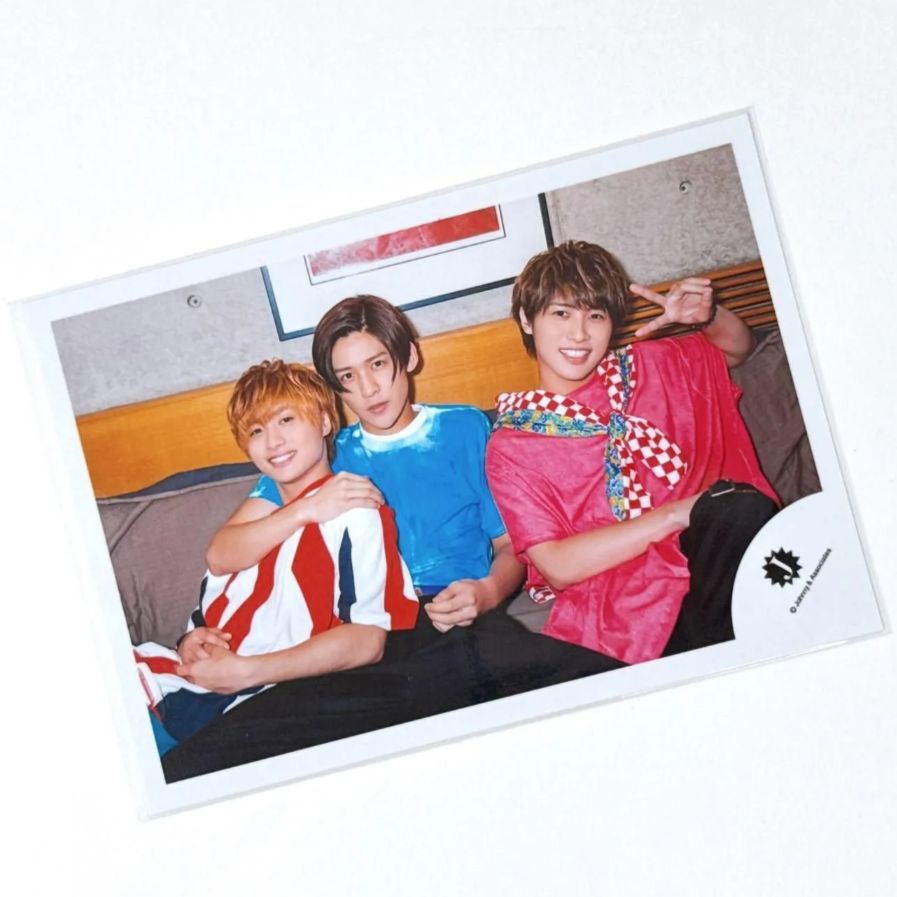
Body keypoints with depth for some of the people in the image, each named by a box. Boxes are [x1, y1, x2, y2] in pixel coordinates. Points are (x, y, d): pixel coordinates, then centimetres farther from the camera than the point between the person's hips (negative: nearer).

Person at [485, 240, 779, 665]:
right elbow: (557, 567, -5)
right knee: (740, 506, -32)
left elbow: (736, 349, 35)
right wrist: (678, 513, -12)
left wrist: (709, 315, 10)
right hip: (629, 619, -4)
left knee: (743, 501, -31)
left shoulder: (652, 367, 17)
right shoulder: (510, 446, 5)